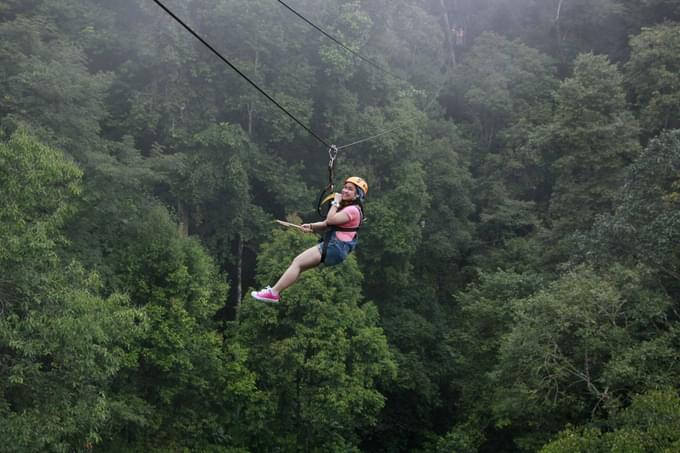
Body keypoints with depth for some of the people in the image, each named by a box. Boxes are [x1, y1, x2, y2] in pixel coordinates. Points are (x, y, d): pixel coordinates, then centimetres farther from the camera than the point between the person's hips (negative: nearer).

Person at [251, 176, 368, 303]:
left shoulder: (353, 210, -12)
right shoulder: (345, 207, 21)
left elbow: (331, 220, -22)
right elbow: (326, 225, 23)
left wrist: (335, 202, -9)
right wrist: (311, 227, 6)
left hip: (336, 248, -10)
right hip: (331, 245, 10)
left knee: (298, 262, -11)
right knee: (298, 263, 4)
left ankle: (273, 293, -9)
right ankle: (275, 290, 2)